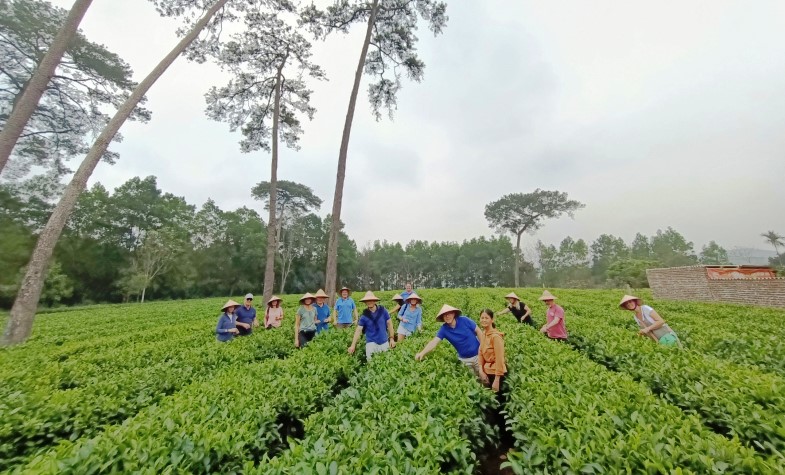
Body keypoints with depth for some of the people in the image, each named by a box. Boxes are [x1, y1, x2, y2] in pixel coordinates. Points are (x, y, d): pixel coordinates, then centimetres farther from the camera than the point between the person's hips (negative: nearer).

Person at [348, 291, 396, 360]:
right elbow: (358, 330, -6)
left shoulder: (382, 310, -6)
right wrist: (353, 345, -12)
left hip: (384, 342, 1)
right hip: (371, 342, -1)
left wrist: (391, 338, -2)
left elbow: (389, 324, 0)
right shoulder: (364, 315, -6)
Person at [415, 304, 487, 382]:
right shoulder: (444, 329, -15)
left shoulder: (464, 320, -19)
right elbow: (434, 342, -23)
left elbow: (478, 331, -8)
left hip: (477, 355, -2)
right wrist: (422, 353, -36)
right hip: (464, 359, 2)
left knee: (484, 378, 8)